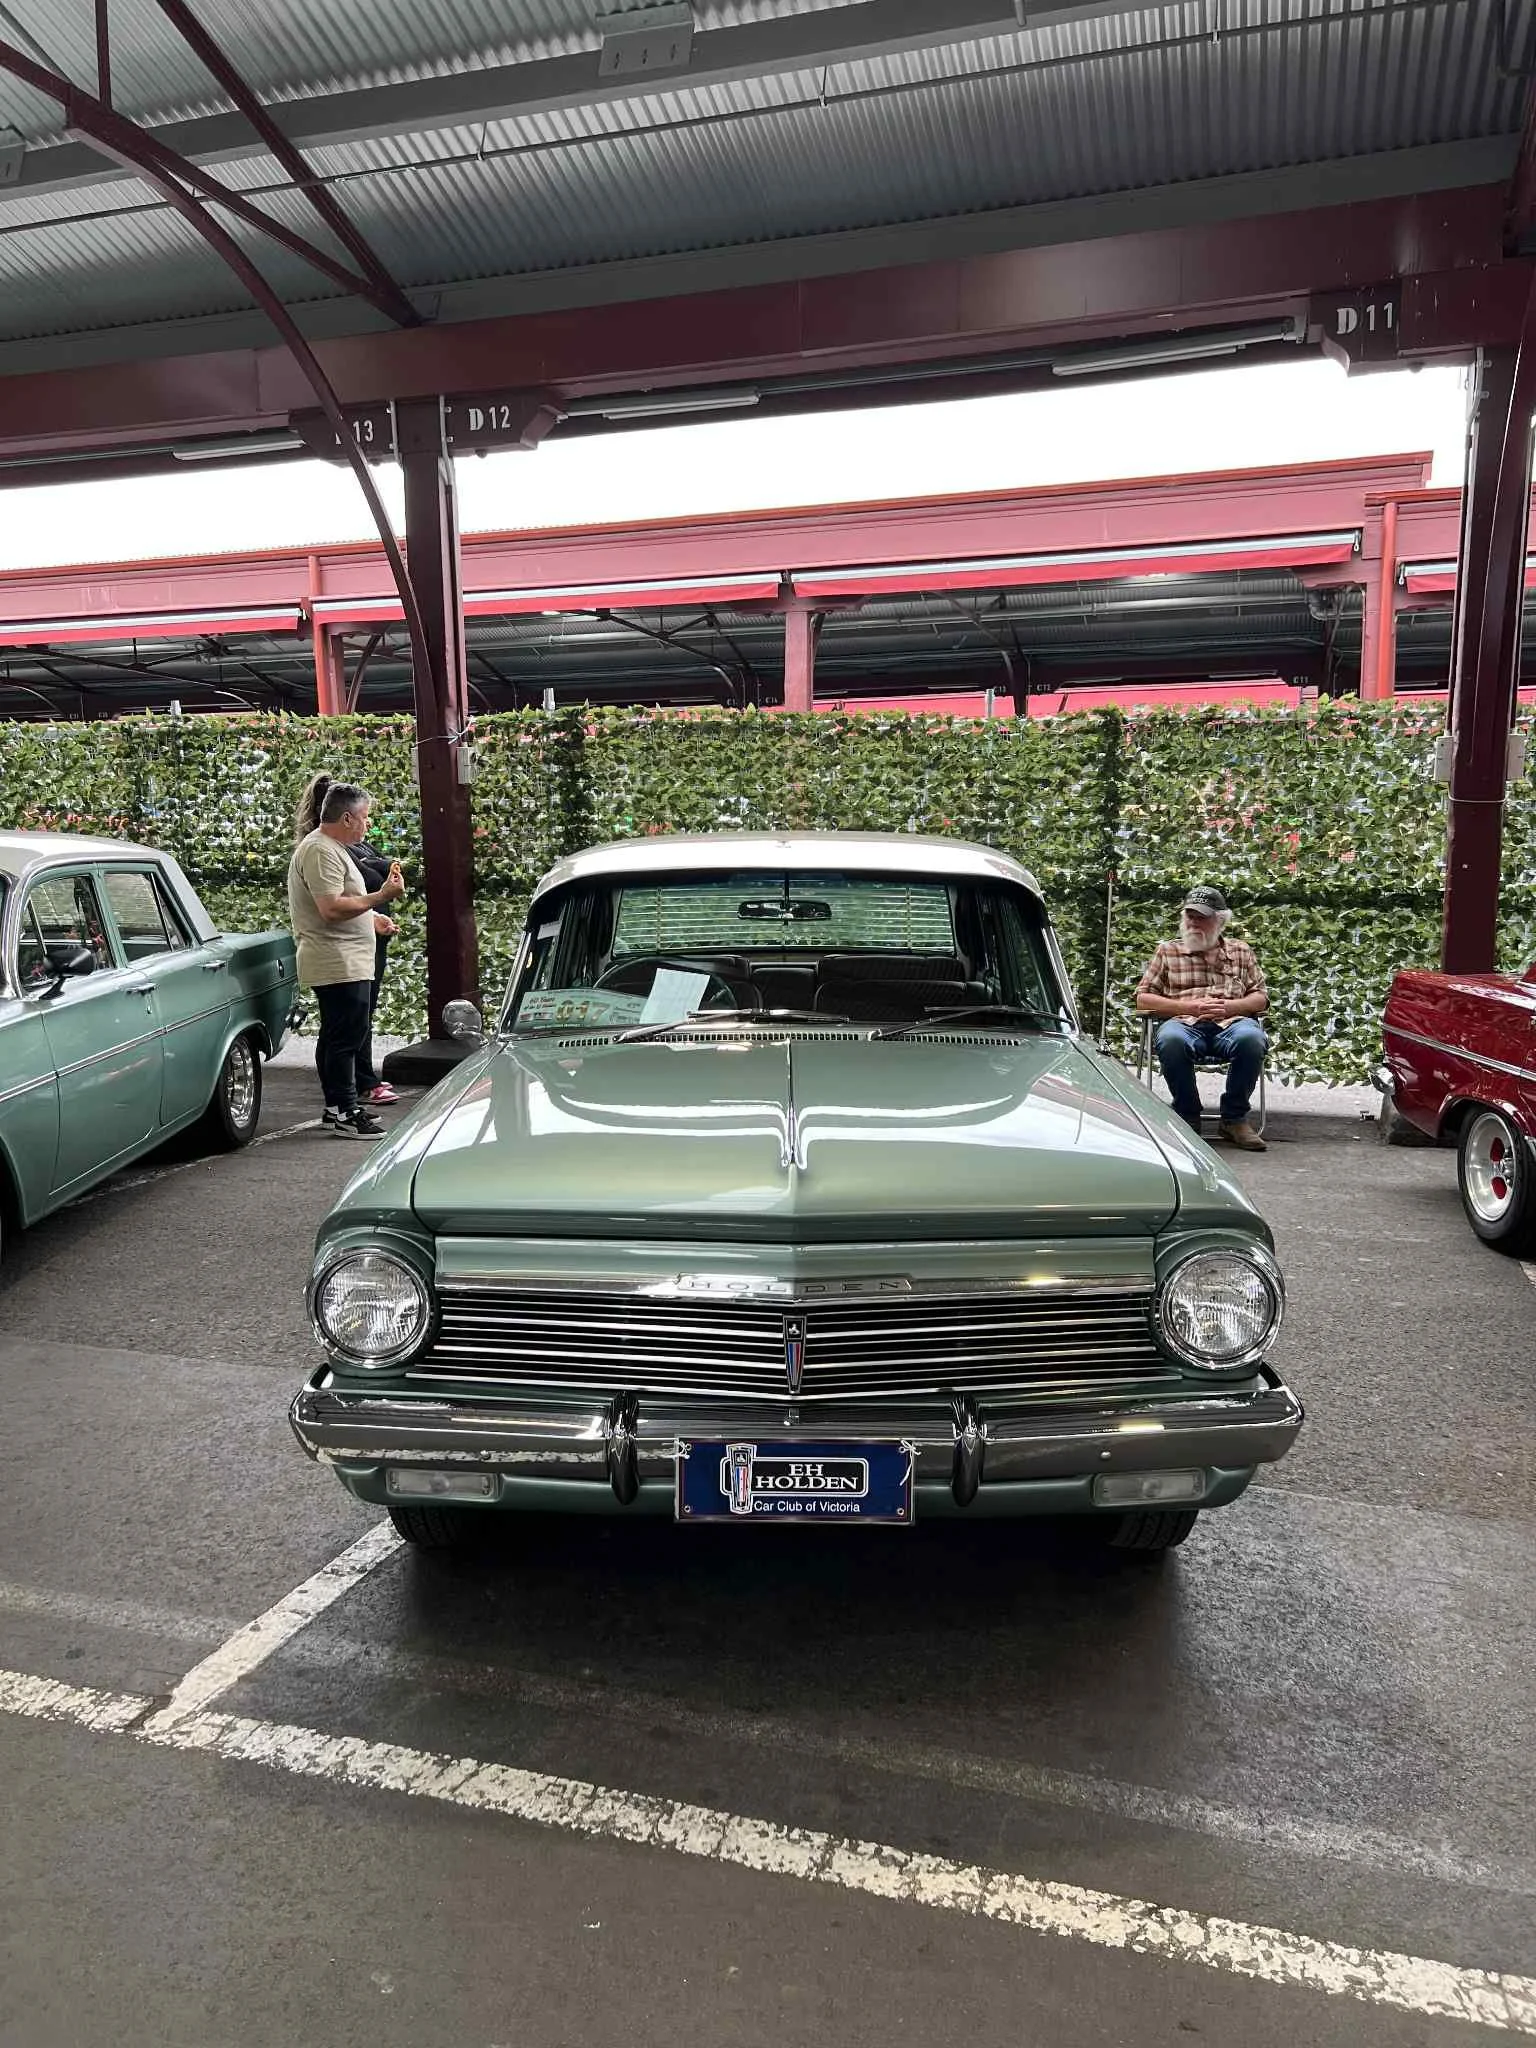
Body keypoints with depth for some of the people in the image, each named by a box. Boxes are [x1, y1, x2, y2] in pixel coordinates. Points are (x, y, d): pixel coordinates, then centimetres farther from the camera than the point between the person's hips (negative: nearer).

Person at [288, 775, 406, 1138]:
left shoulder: (331, 847, 18)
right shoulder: (319, 851, -16)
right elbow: (331, 908, -25)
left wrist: (373, 917, 20)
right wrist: (381, 896, -22)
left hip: (346, 962, 11)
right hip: (338, 964, -11)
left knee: (336, 1036, 15)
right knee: (346, 1037, -8)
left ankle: (337, 1106, 23)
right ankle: (345, 1113, -4)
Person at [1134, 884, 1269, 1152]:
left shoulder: (1241, 952, 23)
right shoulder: (1167, 950, 19)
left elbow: (1261, 998, 18)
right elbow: (1143, 999, 12)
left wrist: (1230, 1006, -4)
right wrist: (1189, 1007, -3)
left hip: (1230, 1023, 1)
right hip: (1184, 1023, -1)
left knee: (1252, 1038, -36)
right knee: (1171, 1039, -39)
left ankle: (1234, 1118, -15)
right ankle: (1187, 1117, -17)